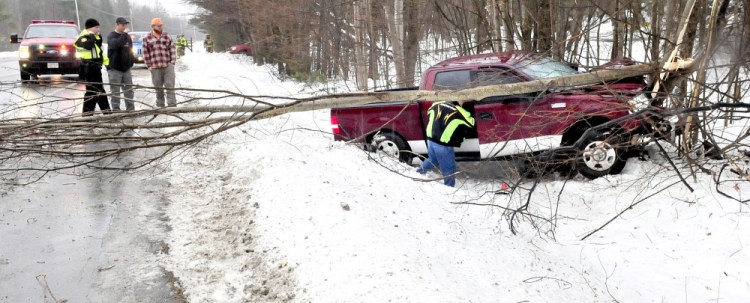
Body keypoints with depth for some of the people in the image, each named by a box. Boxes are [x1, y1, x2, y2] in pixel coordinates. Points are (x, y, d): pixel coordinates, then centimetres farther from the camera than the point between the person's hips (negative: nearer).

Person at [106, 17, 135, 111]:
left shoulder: (127, 36, 12)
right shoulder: (111, 36, -7)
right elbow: (116, 44, -30)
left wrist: (132, 61, 13)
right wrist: (124, 34, -24)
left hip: (126, 68, 6)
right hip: (114, 68, -6)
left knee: (129, 90, 9)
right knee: (115, 92, 0)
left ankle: (131, 109, 16)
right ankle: (116, 110, 4)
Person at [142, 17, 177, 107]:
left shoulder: (167, 36, 8)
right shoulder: (147, 38, 5)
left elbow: (172, 50, 8)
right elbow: (146, 53, 5)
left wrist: (172, 62, -1)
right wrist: (149, 66, 0)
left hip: (168, 66, 0)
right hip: (155, 68, 0)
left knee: (170, 86, -4)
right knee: (158, 88, 8)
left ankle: (172, 105, -2)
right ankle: (160, 106, 17)